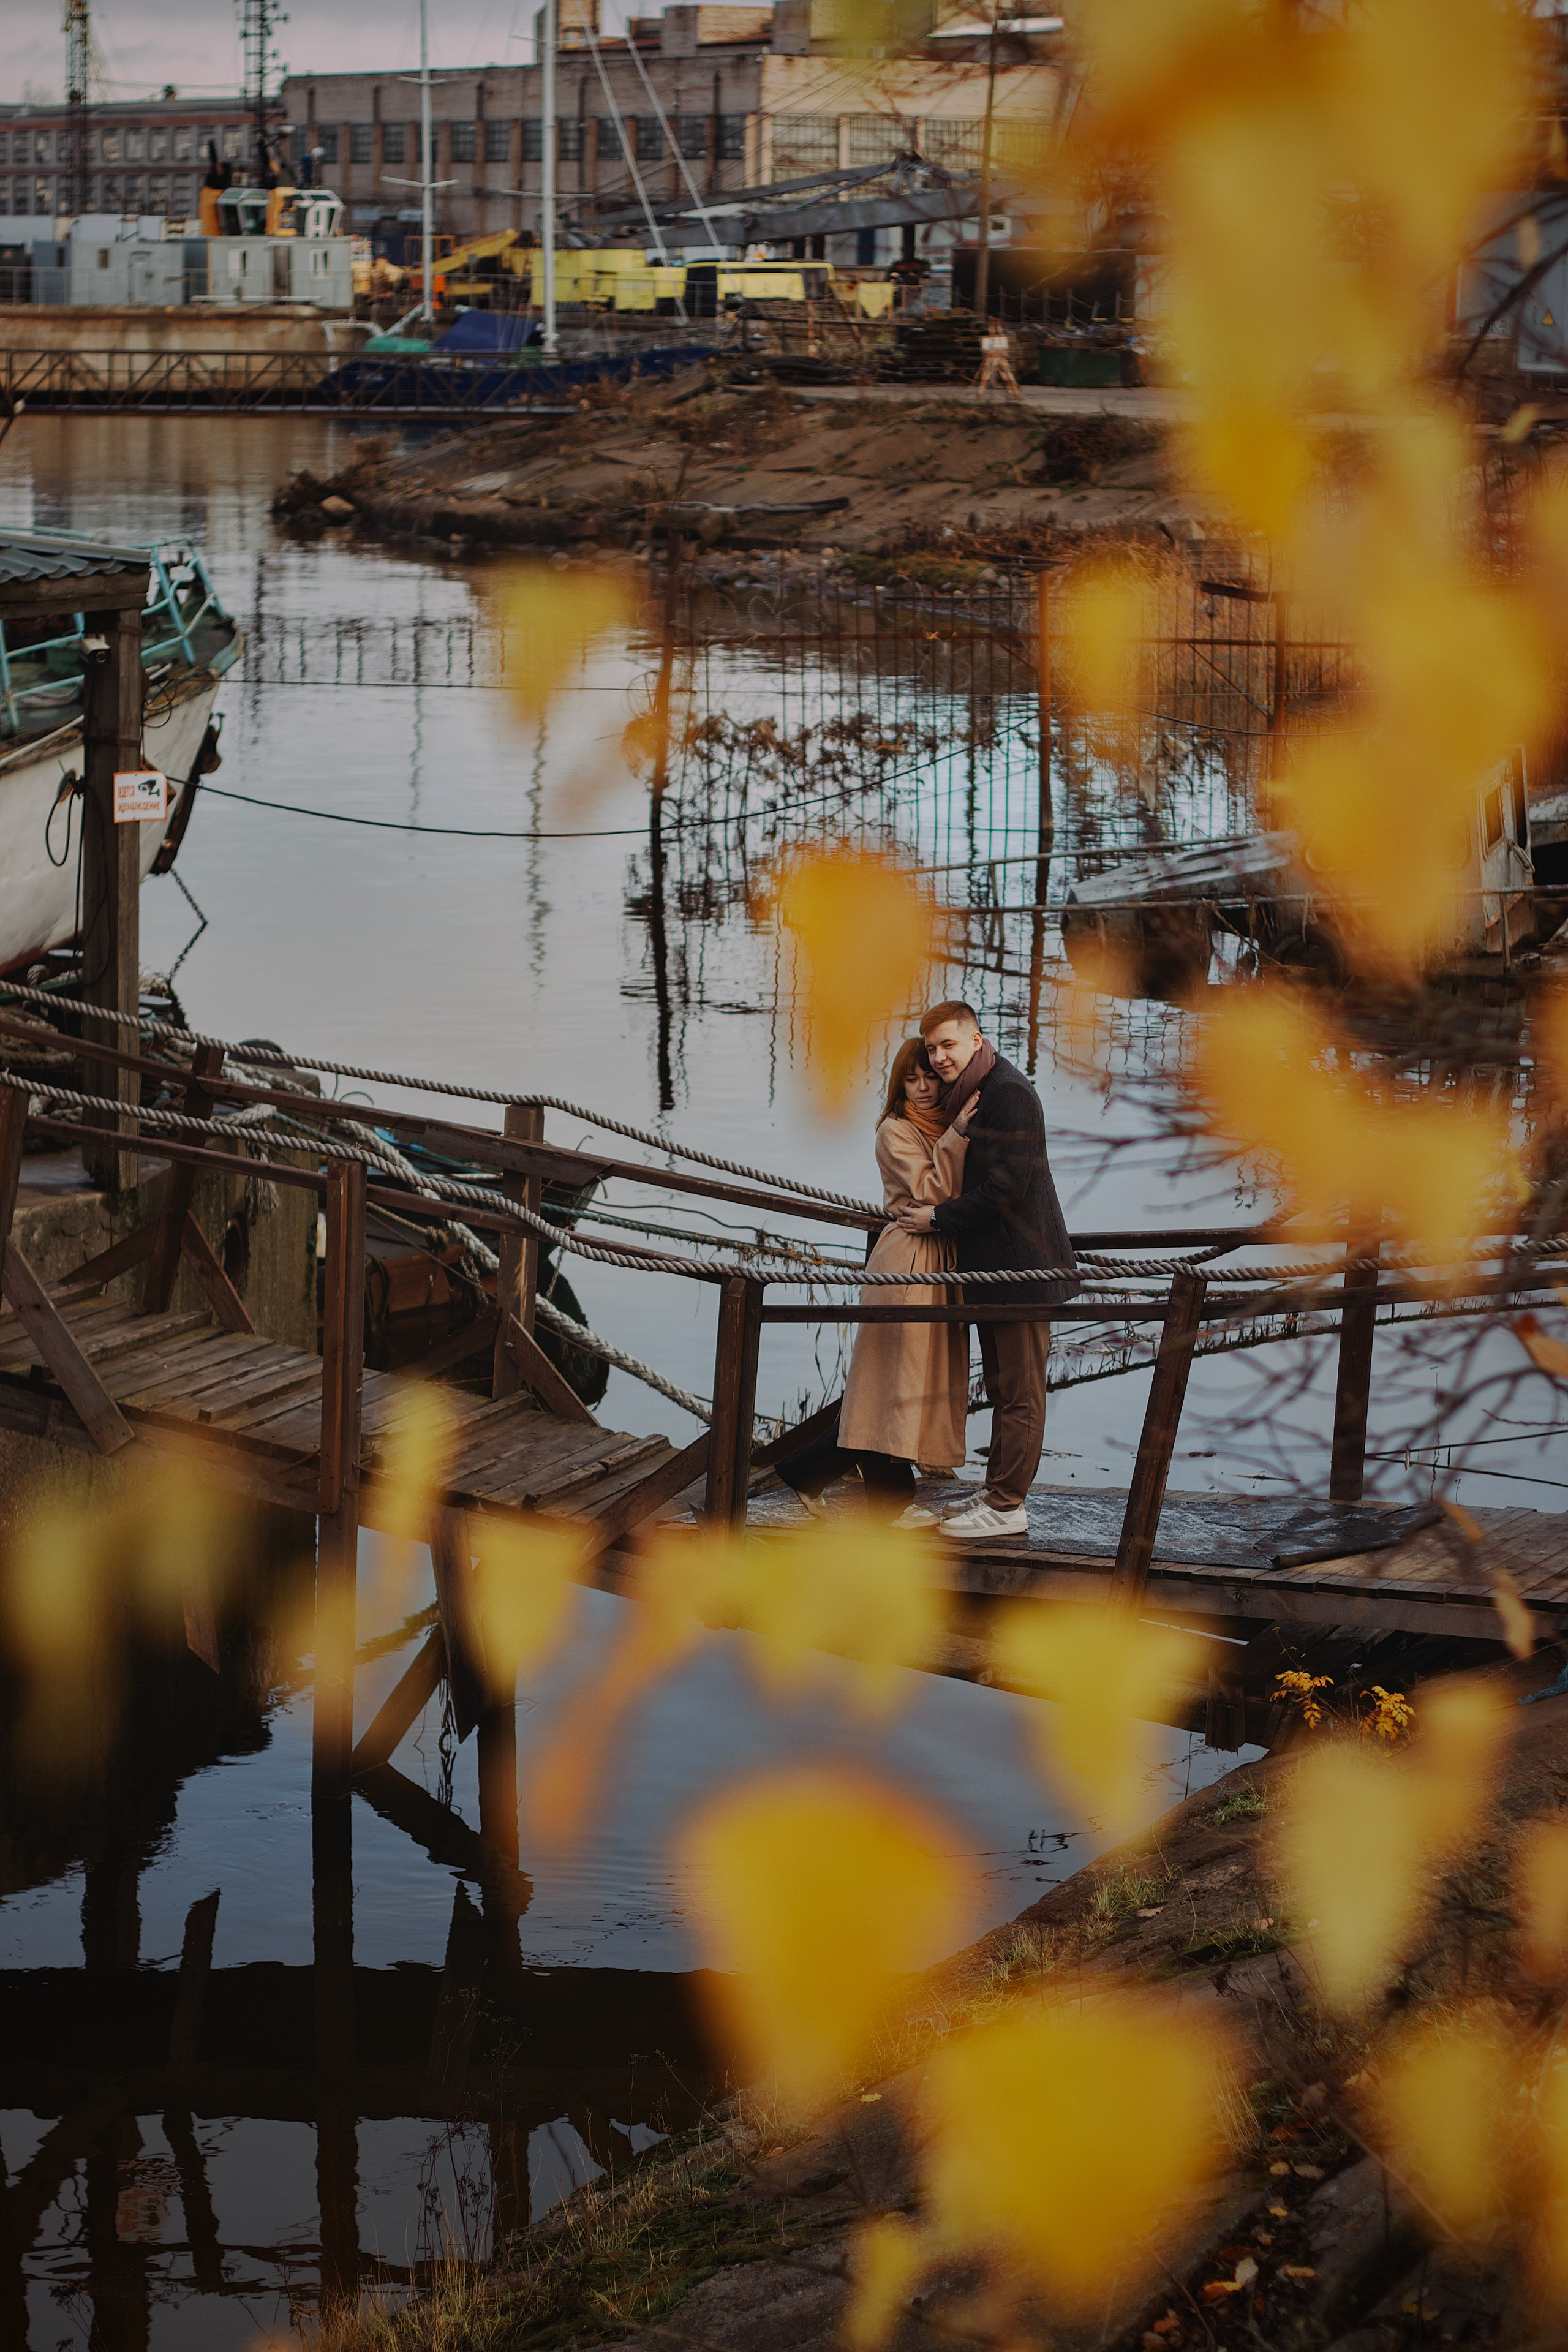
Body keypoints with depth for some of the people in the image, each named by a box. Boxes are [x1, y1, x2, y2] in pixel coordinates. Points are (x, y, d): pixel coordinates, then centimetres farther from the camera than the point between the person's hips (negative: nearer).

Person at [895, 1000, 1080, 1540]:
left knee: (1019, 1391, -4)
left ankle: (1006, 1506, -1)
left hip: (1020, 1264, -11)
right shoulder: (968, 1095, 15)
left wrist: (938, 1218, -13)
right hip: (991, 1264, 11)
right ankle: (1000, 1492, 25)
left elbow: (1006, 1187, -21)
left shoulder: (1008, 1093, -17)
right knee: (1003, 1388, 17)